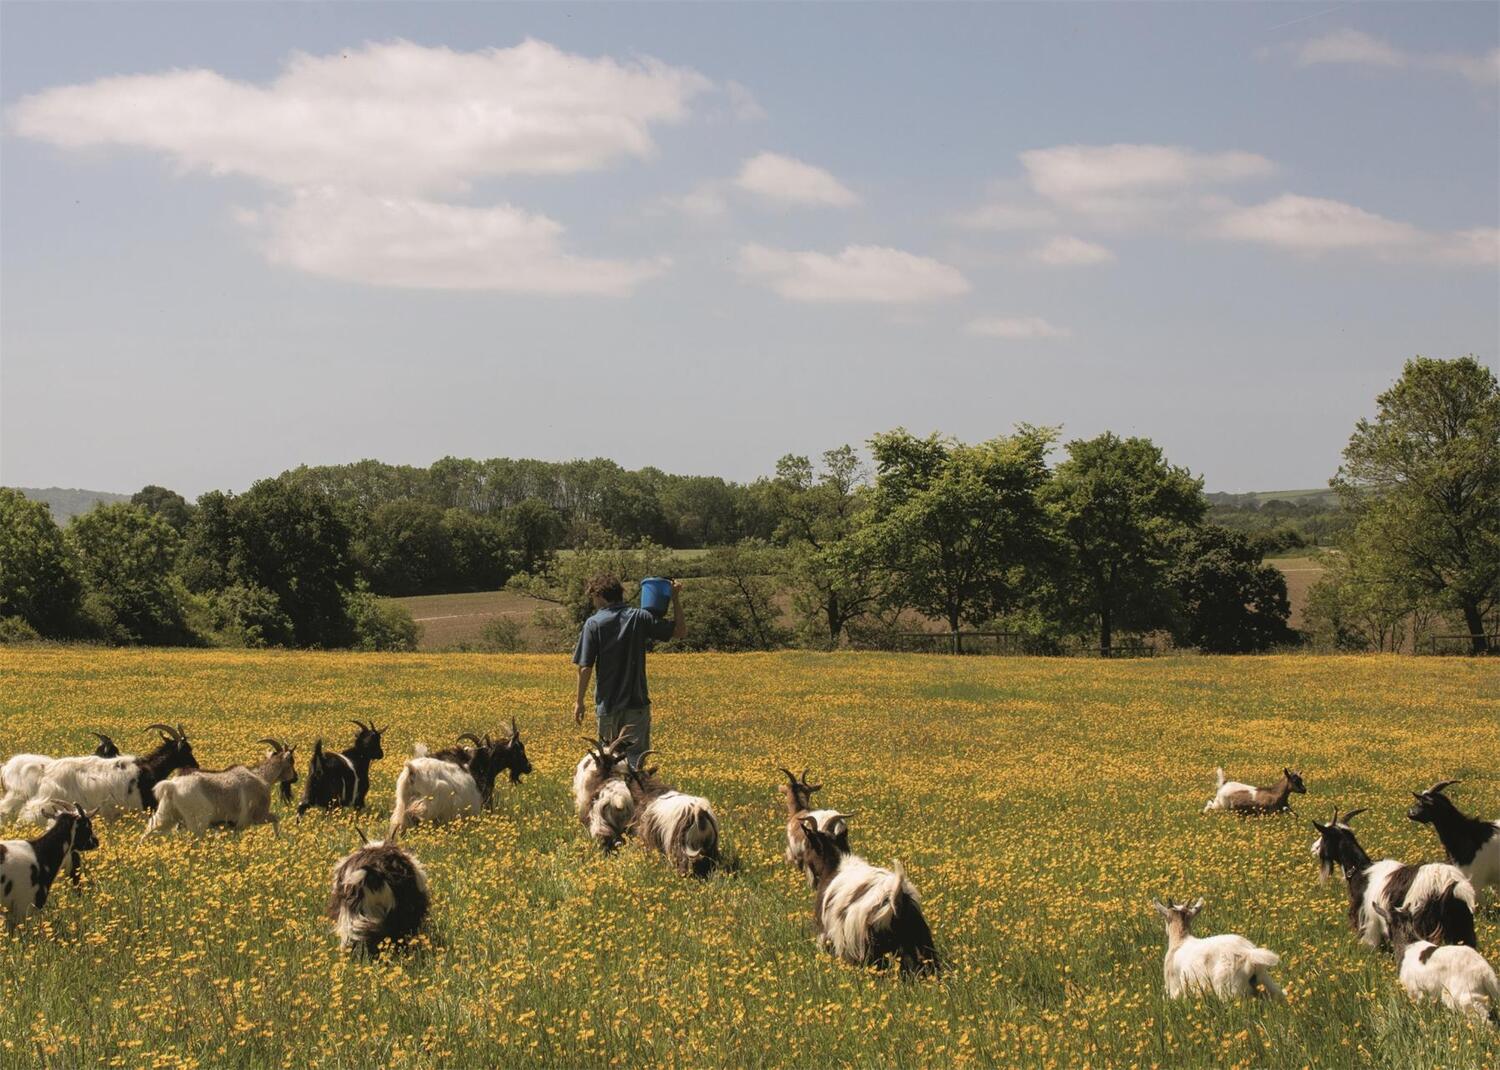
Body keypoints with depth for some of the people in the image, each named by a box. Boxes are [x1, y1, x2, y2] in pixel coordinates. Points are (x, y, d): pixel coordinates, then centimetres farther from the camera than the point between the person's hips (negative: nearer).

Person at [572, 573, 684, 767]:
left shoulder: (593, 624, -7)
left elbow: (585, 667, -8)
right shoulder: (639, 618, -1)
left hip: (607, 705, -1)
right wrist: (676, 599, 12)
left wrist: (580, 701, 1)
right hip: (636, 702, 1)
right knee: (635, 758, -2)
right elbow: (680, 631, 5)